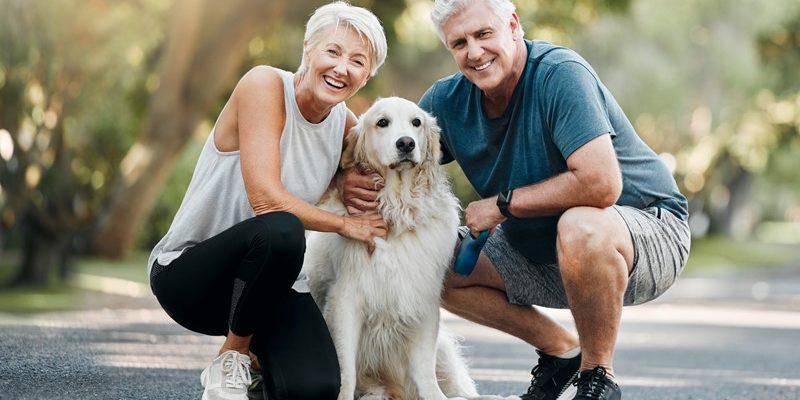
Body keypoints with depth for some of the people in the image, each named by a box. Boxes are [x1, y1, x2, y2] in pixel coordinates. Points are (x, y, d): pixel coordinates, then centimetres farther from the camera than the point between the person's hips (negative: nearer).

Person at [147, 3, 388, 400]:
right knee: (280, 230, -38)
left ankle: (258, 355, 14)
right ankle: (231, 356, -12)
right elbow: (265, 198, -25)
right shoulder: (265, 84, -17)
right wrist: (344, 224, -12)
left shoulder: (345, 124, 1)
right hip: (187, 272, -5)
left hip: (269, 275, 5)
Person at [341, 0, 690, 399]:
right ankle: (560, 350, 11)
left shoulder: (561, 74, -25)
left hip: (647, 227, -7)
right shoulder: (447, 100, -4)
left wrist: (503, 204, -24)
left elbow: (600, 184, -35)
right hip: (540, 248, 7)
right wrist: (355, 180, -19)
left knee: (581, 226, -39)